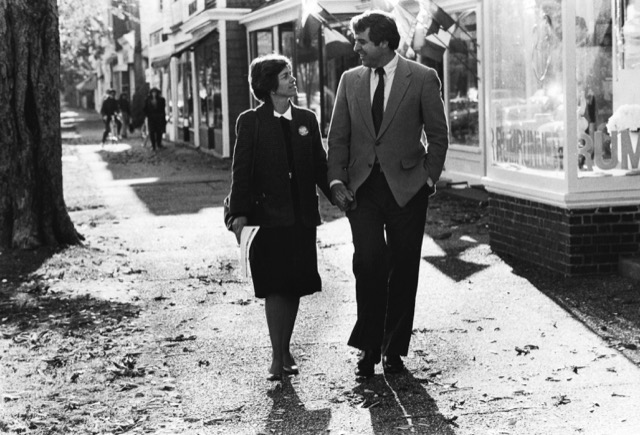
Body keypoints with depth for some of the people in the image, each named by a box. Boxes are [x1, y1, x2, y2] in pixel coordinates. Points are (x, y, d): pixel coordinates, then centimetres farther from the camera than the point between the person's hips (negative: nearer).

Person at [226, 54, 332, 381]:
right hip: (269, 217, -4)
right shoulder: (250, 122, -1)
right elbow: (241, 170, -5)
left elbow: (320, 166, 13)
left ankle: (285, 349, 22)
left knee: (294, 287, 8)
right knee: (276, 288, -6)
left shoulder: (306, 119, 11)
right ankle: (277, 358, 0)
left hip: (302, 216, 4)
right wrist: (239, 213, -12)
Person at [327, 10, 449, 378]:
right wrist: (337, 181, -1)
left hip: (406, 188, -1)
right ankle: (369, 348, -1)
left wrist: (429, 179, -2)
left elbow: (438, 134, 4)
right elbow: (338, 137, 10)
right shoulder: (351, 80, 9)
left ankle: (394, 350, 15)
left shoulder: (423, 79, -1)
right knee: (369, 262, -13)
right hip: (362, 189, 2)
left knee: (403, 271, 3)